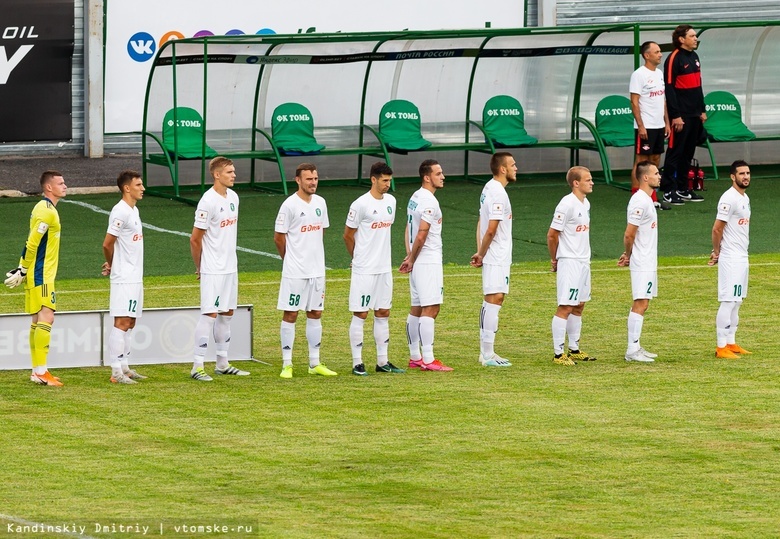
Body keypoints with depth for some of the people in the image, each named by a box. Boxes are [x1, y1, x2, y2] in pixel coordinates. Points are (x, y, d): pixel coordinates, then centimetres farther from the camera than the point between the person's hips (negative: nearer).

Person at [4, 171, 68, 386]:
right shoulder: (47, 212, -16)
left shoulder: (44, 209, 16)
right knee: (46, 317, -14)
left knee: (38, 320, 12)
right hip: (41, 276, -10)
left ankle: (37, 371, 16)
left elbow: (33, 243, 18)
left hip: (42, 275, 10)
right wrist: (23, 271, -15)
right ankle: (40, 371, -18)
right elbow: (32, 244, -19)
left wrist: (22, 269, 17)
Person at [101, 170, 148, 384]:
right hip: (124, 278, -10)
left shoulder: (133, 210, 14)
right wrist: (112, 265, 2)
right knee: (121, 323, -10)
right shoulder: (120, 212, -16)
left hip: (135, 277, 10)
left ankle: (124, 367, 18)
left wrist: (112, 265, 6)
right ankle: (116, 372, -11)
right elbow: (107, 244, -15)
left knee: (130, 323, 12)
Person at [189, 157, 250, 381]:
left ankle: (222, 364, 22)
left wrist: (229, 258, 17)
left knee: (226, 313, 13)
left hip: (230, 267, 8)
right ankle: (197, 367, -6)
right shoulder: (208, 202, -17)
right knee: (210, 315, -9)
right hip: (212, 270, -8)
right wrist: (199, 268, -4)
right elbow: (195, 239, -12)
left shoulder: (233, 197, 8)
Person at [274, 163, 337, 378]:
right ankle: (287, 364, 3)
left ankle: (315, 363, 15)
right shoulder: (290, 205, -12)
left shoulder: (320, 203, 7)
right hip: (295, 271, -6)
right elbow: (279, 237, -6)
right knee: (290, 314, -1)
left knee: (315, 314, 9)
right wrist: (292, 259, 6)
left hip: (317, 270, 6)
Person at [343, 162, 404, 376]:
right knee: (360, 314, -2)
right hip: (364, 270, -7)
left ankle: (383, 362, 16)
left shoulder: (390, 201, 9)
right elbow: (348, 235, -4)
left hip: (384, 268, 7)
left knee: (383, 313, 10)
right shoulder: (361, 204, -13)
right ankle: (357, 363, 1)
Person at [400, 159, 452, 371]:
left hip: (418, 262, 10)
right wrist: (412, 260, -5)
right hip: (429, 262, -10)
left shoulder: (415, 197, 13)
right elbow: (421, 237, -19)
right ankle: (428, 360, -12)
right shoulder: (429, 202, -17)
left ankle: (415, 357, 17)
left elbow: (409, 229, 15)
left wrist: (410, 257, 8)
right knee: (430, 309, -9)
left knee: (416, 309, 12)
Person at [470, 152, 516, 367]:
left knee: (493, 300, 13)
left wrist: (480, 253, 9)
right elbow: (491, 229, -20)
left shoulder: (489, 189, 14)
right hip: (496, 257, -10)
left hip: (498, 258, 10)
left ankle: (486, 352, 17)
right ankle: (487, 355, -9)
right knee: (493, 299, -9)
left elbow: (482, 224, 15)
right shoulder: (498, 193, -17)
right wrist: (481, 254, -8)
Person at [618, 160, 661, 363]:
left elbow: (631, 235, 17)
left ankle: (636, 347, 16)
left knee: (642, 304, 12)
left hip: (648, 262, 10)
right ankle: (632, 350, -9)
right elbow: (629, 234, -19)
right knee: (640, 304, -10)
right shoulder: (640, 202, -19)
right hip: (642, 262, -10)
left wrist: (628, 255, 6)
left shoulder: (646, 200, 14)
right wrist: (628, 255, -3)